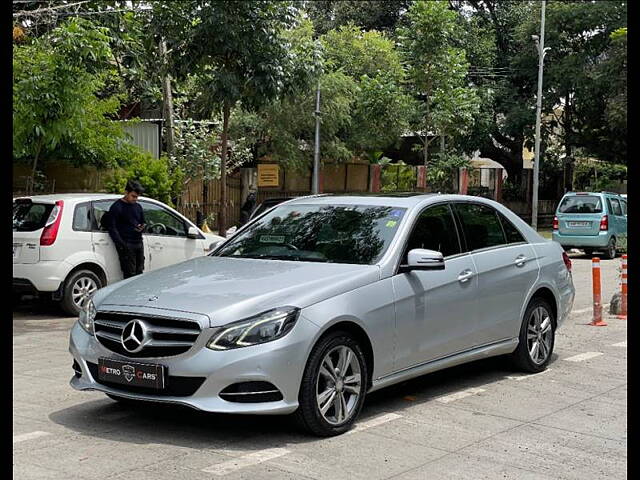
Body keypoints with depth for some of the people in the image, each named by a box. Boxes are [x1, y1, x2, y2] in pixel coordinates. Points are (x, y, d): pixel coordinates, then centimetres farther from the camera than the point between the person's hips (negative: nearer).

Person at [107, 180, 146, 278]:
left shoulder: (138, 207, 17)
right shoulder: (117, 207, -4)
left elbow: (143, 222, 25)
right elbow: (112, 228, -8)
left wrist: (142, 228, -2)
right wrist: (121, 245, -18)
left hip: (138, 243, 7)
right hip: (126, 245, -7)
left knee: (139, 273, 7)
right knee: (130, 274, -10)